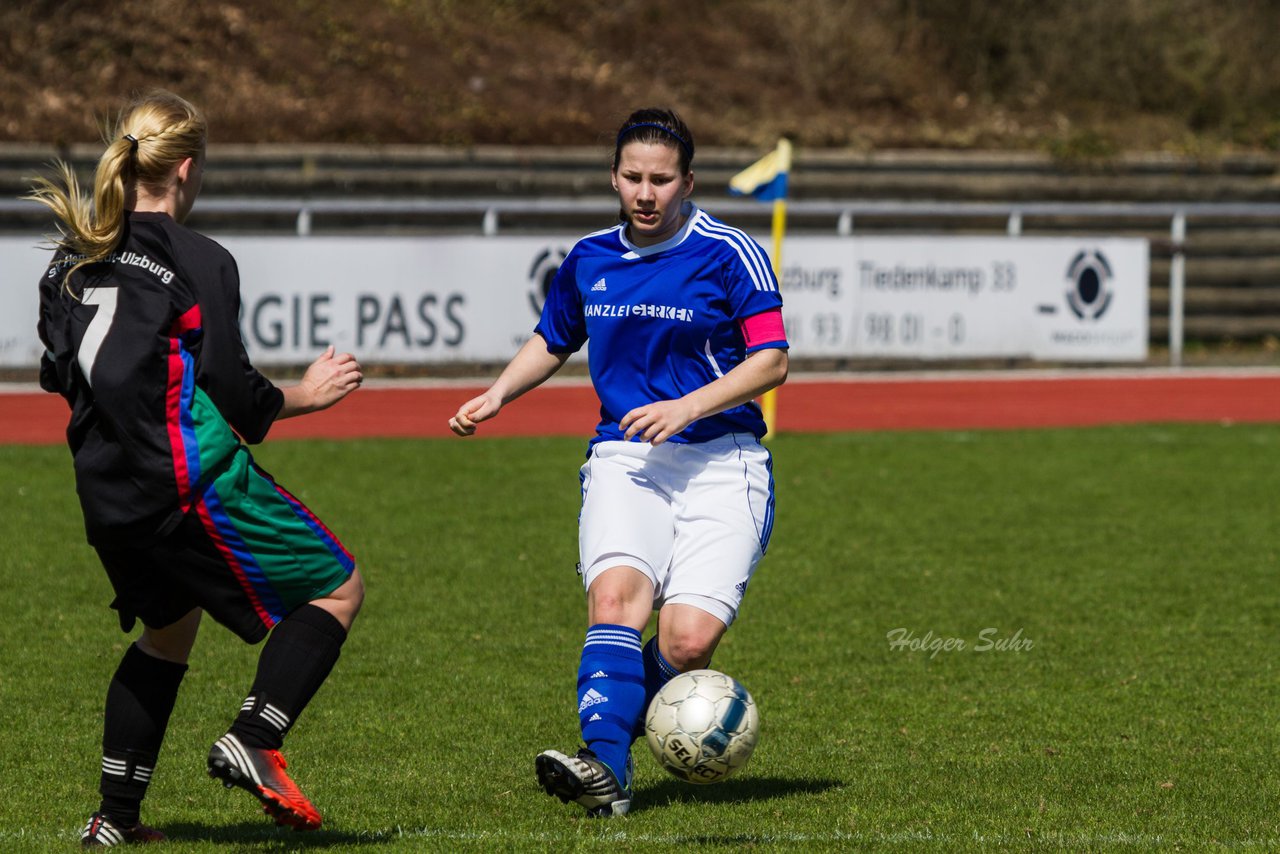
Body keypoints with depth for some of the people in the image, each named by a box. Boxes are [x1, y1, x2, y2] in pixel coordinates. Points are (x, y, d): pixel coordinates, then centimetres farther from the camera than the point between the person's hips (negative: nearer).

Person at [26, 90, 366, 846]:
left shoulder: (73, 259, 9)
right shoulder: (199, 261, -11)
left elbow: (58, 373, 17)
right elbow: (233, 394, -13)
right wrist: (305, 396, 4)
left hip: (105, 492, 8)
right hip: (192, 480, -8)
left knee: (168, 628, 27)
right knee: (337, 587, 4)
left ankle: (117, 815, 21)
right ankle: (254, 742, -11)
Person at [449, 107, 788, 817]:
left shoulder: (730, 253, -2)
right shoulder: (589, 259, 12)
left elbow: (771, 361, -4)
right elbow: (552, 342, 29)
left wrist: (687, 407, -15)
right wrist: (498, 395, 13)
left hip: (720, 460, -3)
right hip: (623, 458, 3)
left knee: (689, 638, -17)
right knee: (615, 595, -25)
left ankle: (618, 727, 11)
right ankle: (605, 770, -36)